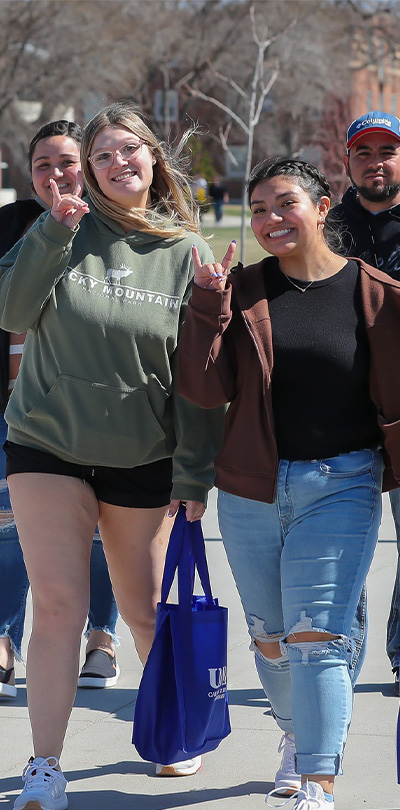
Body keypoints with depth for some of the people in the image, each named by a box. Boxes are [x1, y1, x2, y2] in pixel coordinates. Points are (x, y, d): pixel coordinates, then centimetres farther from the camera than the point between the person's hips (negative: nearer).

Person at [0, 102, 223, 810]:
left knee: (146, 612, 11)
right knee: (57, 604, -9)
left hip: (142, 459, 1)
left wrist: (195, 472, -3)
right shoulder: (64, 231, -1)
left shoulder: (186, 252, 0)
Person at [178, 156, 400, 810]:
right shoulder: (241, 292, 3)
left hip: (341, 489, -3)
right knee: (270, 640, 14)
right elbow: (206, 390, -4)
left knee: (316, 639, -13)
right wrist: (208, 303, -12)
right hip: (250, 492, 3)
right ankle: (298, 737, 39)